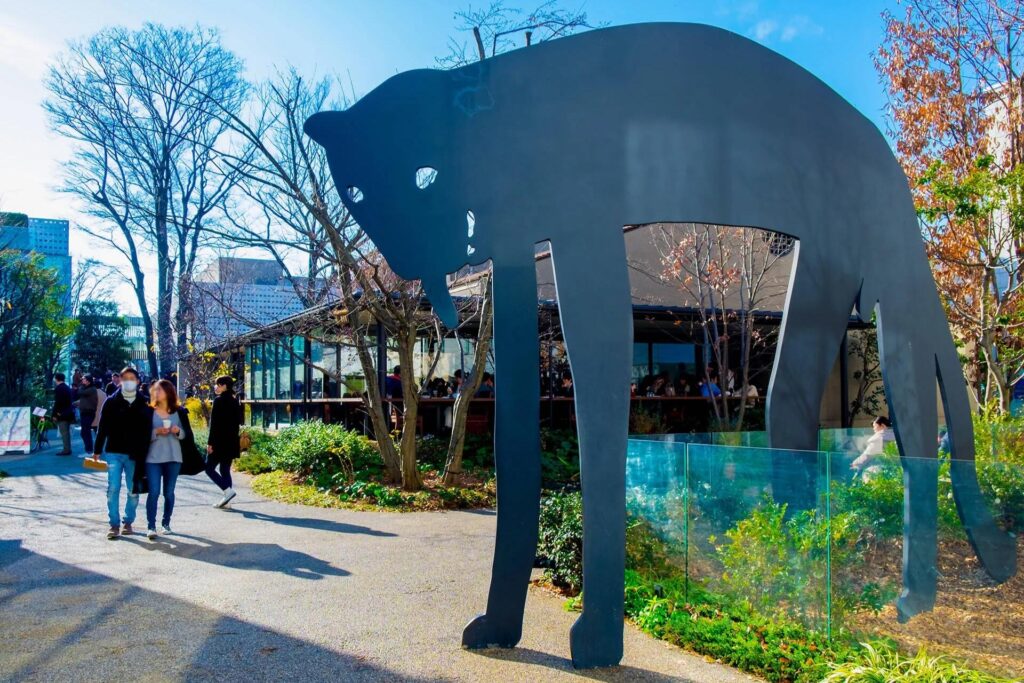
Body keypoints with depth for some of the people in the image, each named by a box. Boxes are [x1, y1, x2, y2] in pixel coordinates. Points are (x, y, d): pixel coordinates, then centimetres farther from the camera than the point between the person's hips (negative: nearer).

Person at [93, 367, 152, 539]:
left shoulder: (143, 405, 2)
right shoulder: (111, 402, 1)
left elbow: (147, 431, 4)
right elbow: (102, 427, 2)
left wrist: (143, 454, 0)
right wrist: (97, 450, 1)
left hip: (134, 455, 1)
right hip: (114, 453, -1)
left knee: (134, 490, 7)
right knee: (113, 489, -2)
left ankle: (128, 522, 21)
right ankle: (114, 524, 7)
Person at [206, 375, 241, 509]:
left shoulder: (218, 400, -12)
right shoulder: (234, 401, 10)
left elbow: (214, 424, -16)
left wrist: (210, 443, -15)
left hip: (219, 442, -7)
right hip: (231, 442, 7)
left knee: (209, 468, 2)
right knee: (225, 470, 11)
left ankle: (228, 490, -11)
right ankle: (226, 498, 9)